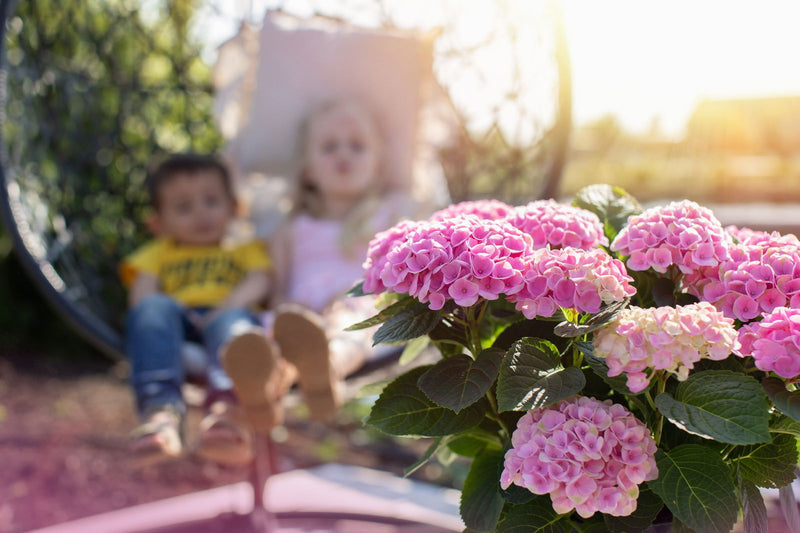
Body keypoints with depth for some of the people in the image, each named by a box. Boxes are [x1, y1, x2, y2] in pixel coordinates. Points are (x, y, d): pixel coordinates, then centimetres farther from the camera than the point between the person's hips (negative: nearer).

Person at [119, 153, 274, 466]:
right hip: (176, 325, 2)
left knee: (232, 322, -37)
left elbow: (259, 282, 9)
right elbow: (141, 290, 16)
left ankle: (226, 406, -68)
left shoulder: (248, 249, 33)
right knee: (152, 310, -32)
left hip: (231, 314, -2)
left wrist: (229, 305, -14)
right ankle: (161, 409, -55)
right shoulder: (158, 253, 37)